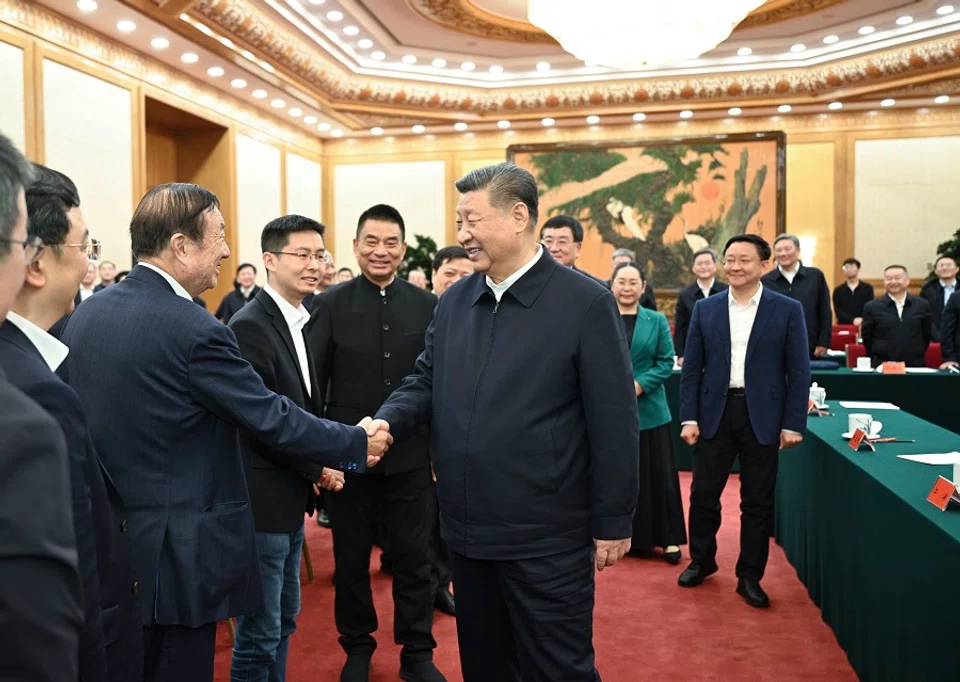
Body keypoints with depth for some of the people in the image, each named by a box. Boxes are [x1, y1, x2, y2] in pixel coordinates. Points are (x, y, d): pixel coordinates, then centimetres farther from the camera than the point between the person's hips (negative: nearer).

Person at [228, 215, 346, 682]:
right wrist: (317, 469, -10)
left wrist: (313, 474, 1)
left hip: (291, 500, 9)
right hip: (264, 500, -9)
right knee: (260, 632, 4)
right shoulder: (249, 325, -17)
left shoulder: (299, 322, 11)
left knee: (283, 623, 20)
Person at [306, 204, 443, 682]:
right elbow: (312, 383, -4)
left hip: (410, 455, 1)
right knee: (351, 559, 14)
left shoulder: (427, 305, 0)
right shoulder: (330, 305, -3)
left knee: (413, 558, 10)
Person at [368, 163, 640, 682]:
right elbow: (426, 382, 11)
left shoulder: (585, 303, -12)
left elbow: (613, 422, -11)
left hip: (547, 540, -6)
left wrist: (613, 523, -9)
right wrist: (387, 421, -11)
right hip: (467, 531, 6)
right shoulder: (453, 301, 6)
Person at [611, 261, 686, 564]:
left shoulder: (657, 321, 5)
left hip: (648, 410, 0)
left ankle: (668, 538, 15)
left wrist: (639, 385, -14)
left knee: (657, 476, 5)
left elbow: (666, 362, 0)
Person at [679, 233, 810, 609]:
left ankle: (750, 576, 22)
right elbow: (691, 368, 4)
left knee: (757, 501, 7)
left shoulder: (788, 310, -2)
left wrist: (794, 424, -7)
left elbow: (799, 372, -2)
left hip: (762, 416, -1)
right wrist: (689, 418, -2)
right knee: (703, 494, 8)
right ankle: (701, 560, 30)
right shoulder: (705, 309, 4)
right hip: (715, 413, 2)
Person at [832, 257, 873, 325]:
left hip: (863, 325, 0)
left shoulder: (868, 288, 8)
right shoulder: (838, 290, 8)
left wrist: (862, 320, -18)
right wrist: (852, 320, -16)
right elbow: (838, 311, -1)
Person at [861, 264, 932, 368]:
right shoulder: (872, 307, -1)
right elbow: (866, 338, 4)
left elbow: (927, 335, 13)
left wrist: (917, 354, 11)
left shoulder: (922, 305, 6)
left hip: (915, 365, 2)